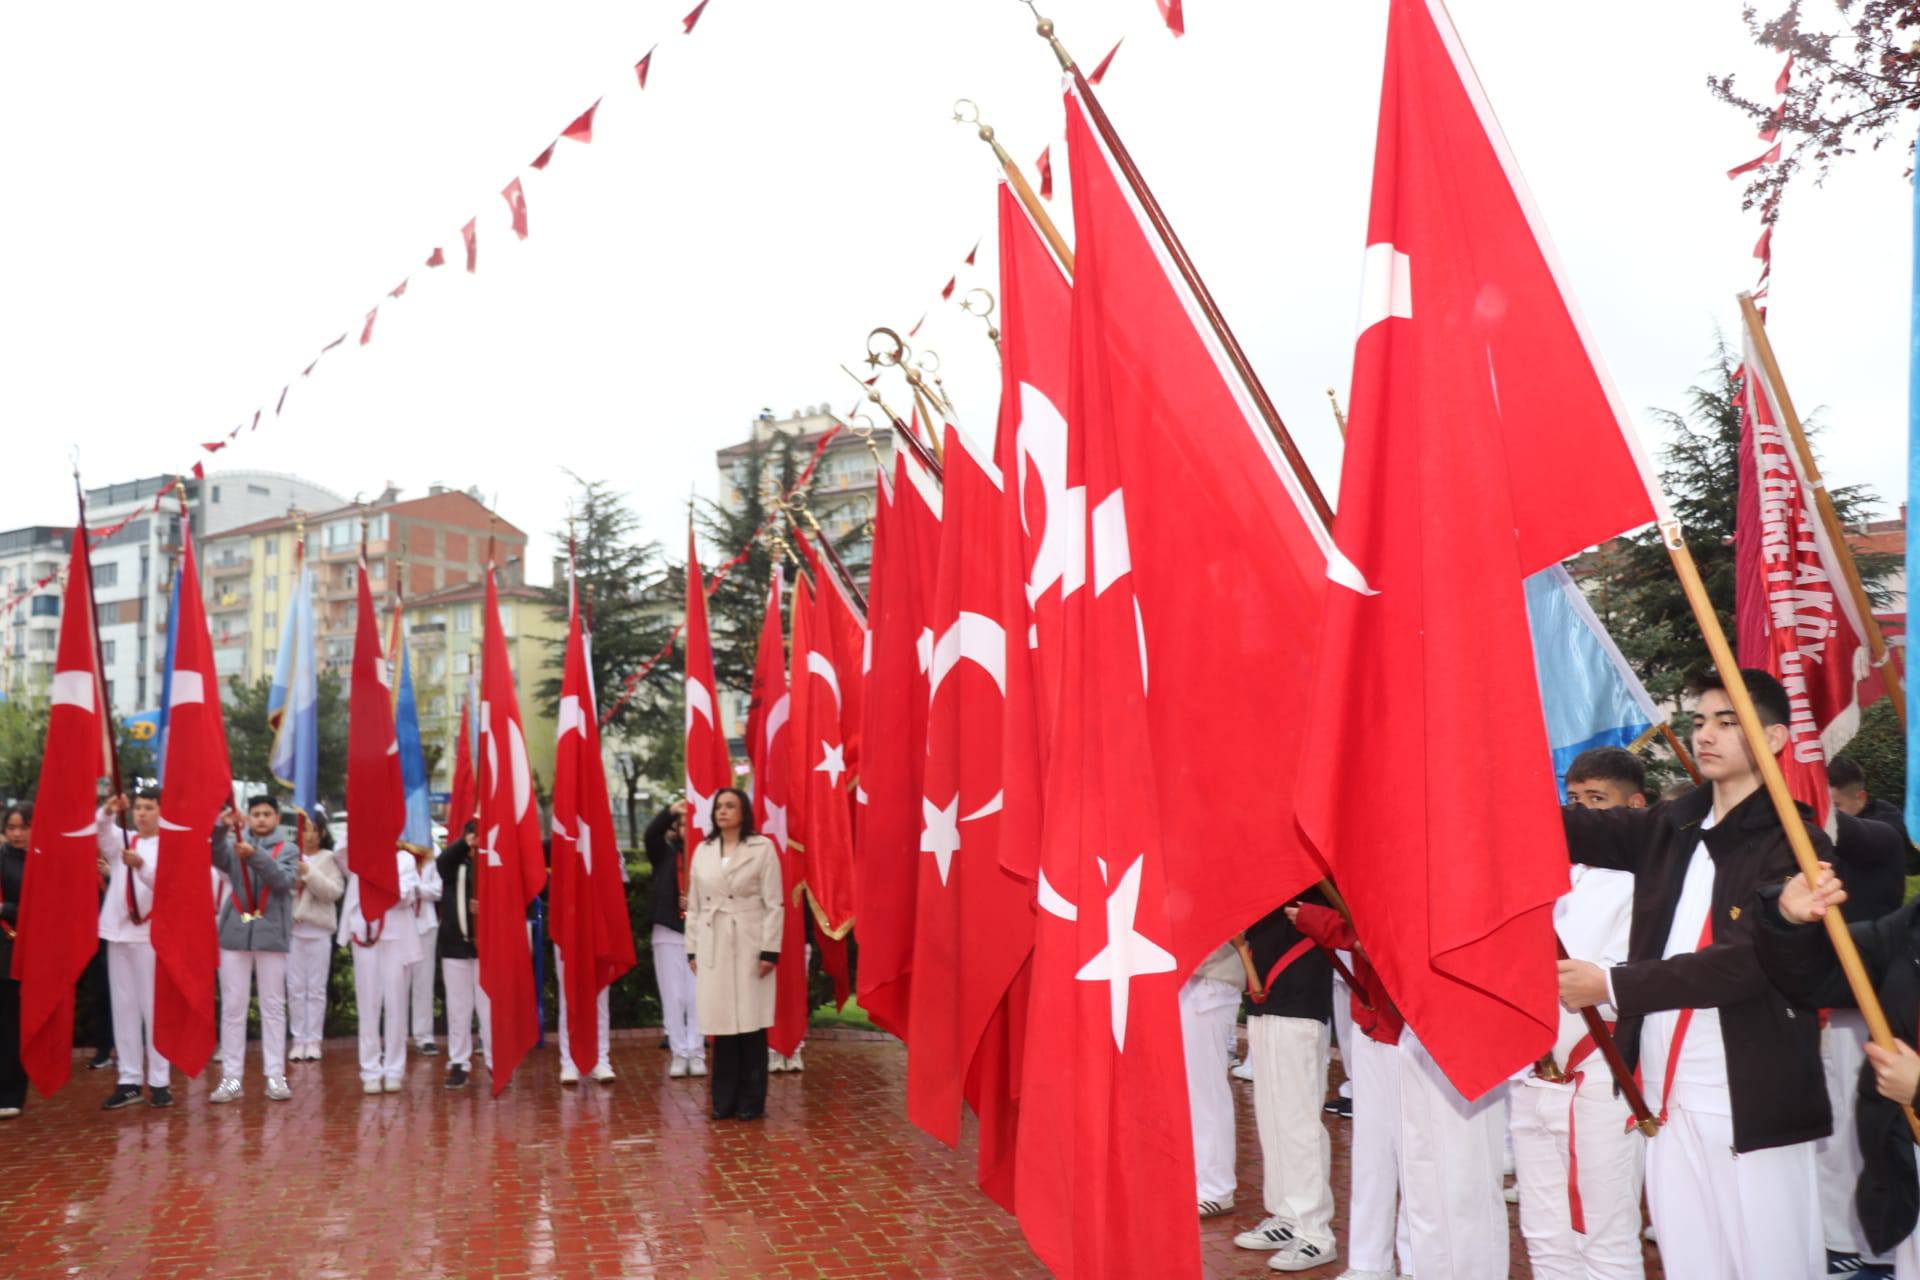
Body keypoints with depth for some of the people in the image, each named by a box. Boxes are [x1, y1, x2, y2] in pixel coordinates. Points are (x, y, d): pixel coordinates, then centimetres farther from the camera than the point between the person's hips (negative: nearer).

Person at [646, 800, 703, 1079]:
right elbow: (651, 833, -14)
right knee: (673, 996, 5)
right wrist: (670, 811, -28)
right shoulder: (665, 854, 4)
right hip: (669, 933, 2)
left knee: (697, 997, 0)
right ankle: (679, 1053, 12)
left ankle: (696, 1053, 9)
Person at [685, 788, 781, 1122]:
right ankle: (724, 1100, 15)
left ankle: (751, 1101, 9)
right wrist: (692, 950, 7)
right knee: (721, 1022, 5)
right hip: (713, 948, 3)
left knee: (751, 1023, -1)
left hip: (749, 946, -3)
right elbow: (694, 905, 12)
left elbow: (773, 904, -4)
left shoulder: (763, 848, -1)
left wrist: (770, 950, -10)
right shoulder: (703, 850, 11)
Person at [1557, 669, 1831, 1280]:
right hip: (1667, 1099, 5)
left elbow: (1747, 961, -18)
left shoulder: (1796, 844, -7)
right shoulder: (1671, 828, 10)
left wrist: (1612, 985, -17)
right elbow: (1576, 829, -4)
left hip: (1753, 1104, -5)